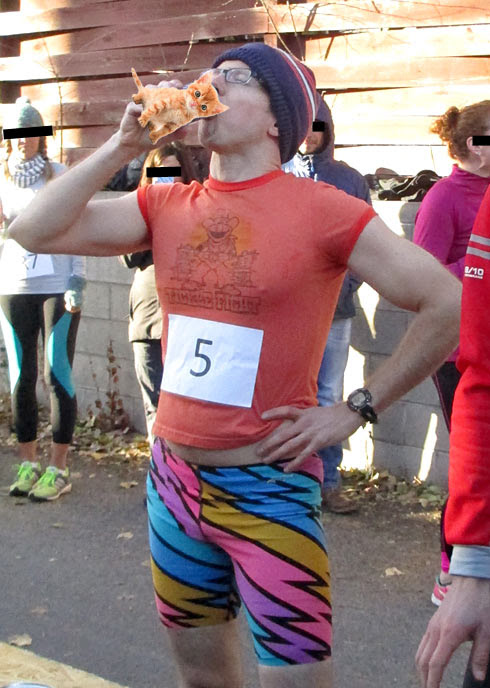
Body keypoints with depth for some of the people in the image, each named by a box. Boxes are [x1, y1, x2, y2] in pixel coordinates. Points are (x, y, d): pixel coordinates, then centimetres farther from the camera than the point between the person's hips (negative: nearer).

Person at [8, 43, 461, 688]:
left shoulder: (322, 210, -12)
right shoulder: (165, 207, 3)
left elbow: (448, 304, -12)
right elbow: (35, 230, -3)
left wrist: (356, 409, -10)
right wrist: (123, 146, -8)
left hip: (270, 489, -5)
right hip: (174, 479, 5)